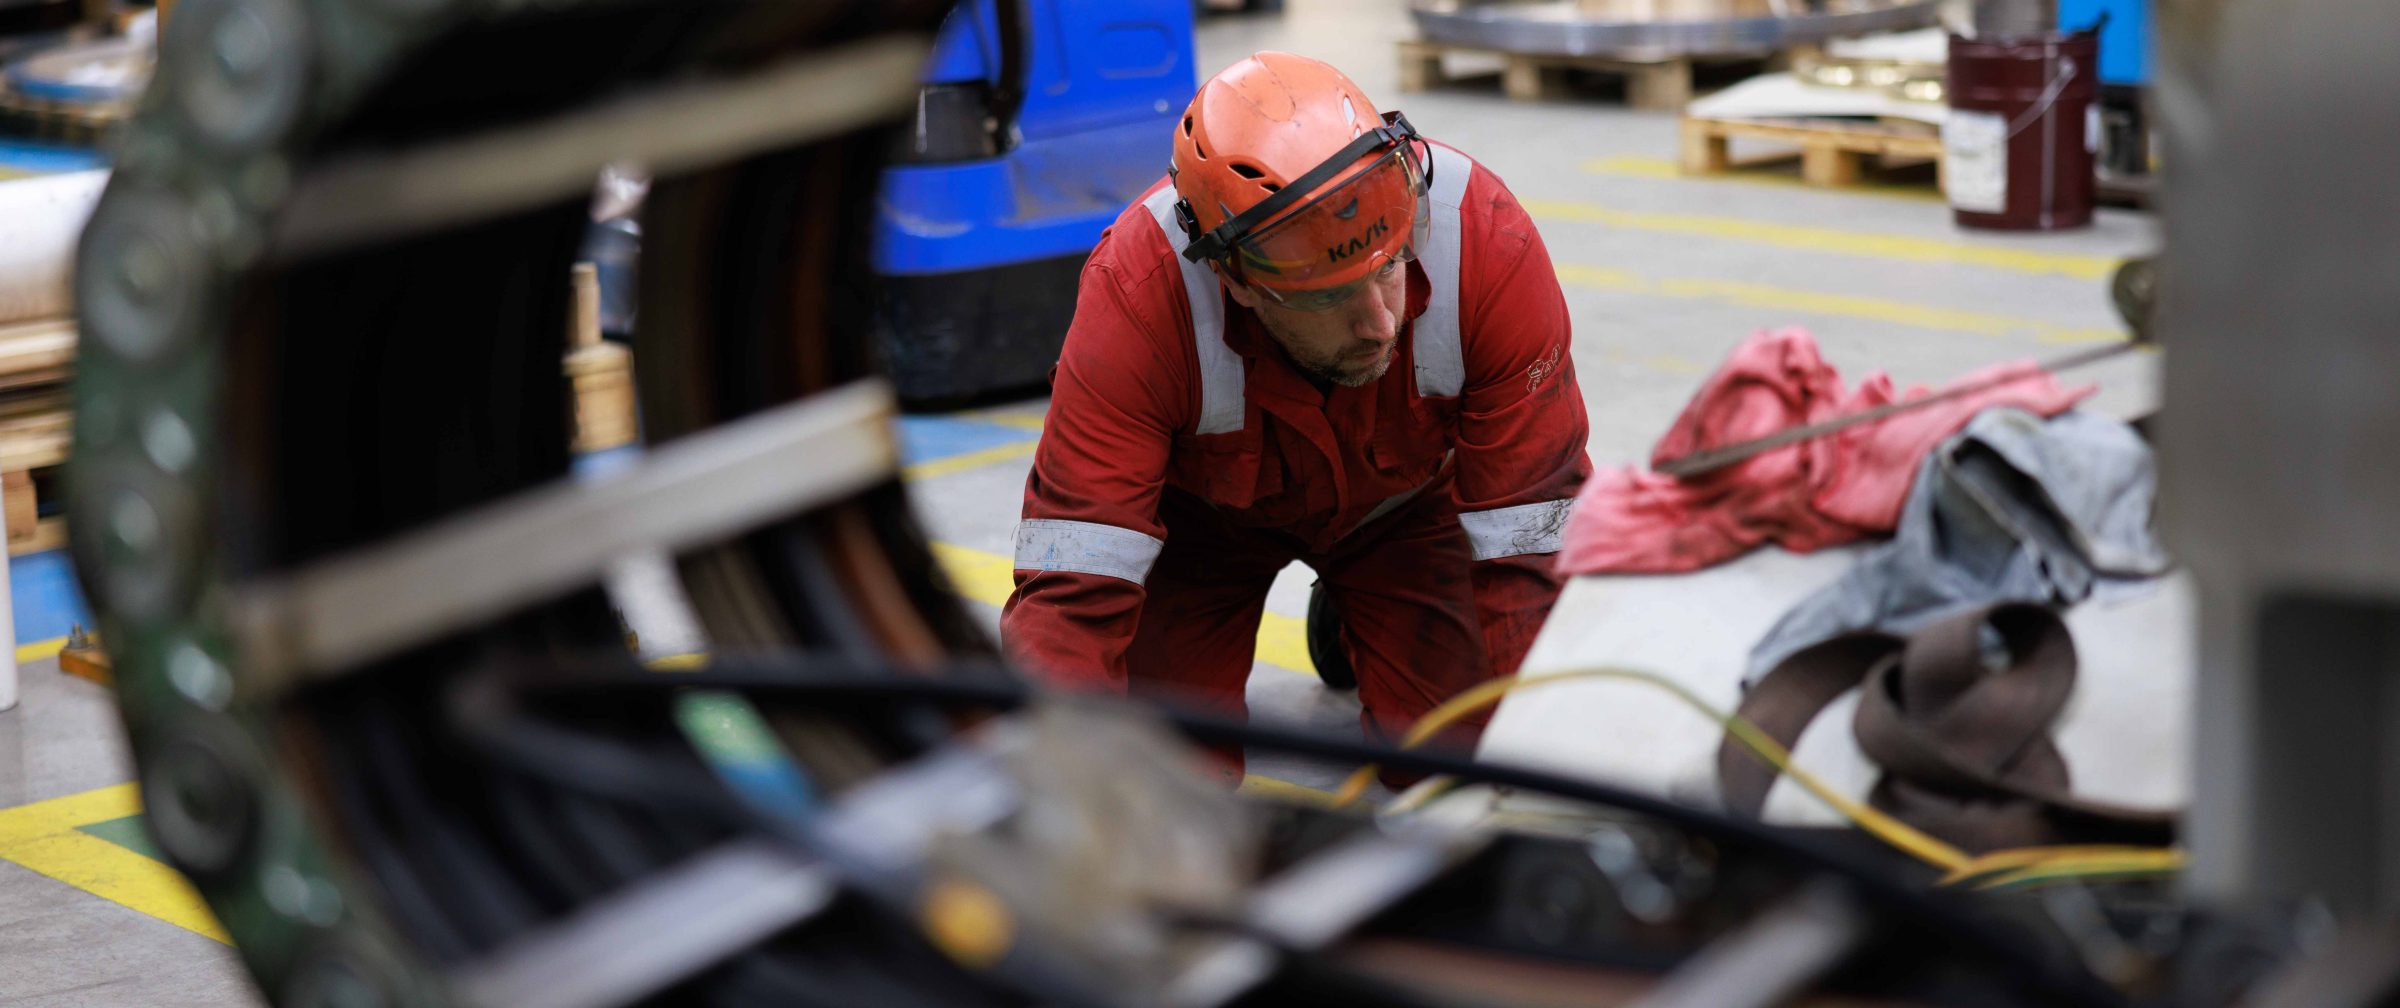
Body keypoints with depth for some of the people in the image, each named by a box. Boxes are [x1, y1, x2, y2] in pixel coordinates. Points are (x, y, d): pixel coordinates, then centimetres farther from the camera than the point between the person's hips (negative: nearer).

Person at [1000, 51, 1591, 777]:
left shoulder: (1487, 240, -39)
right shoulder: (1138, 292, -41)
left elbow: (1530, 545, -31)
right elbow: (1068, 595, -40)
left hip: (1404, 493, 1)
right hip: (1203, 503, -1)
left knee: (1454, 745, -10)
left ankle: (1354, 616, 23)